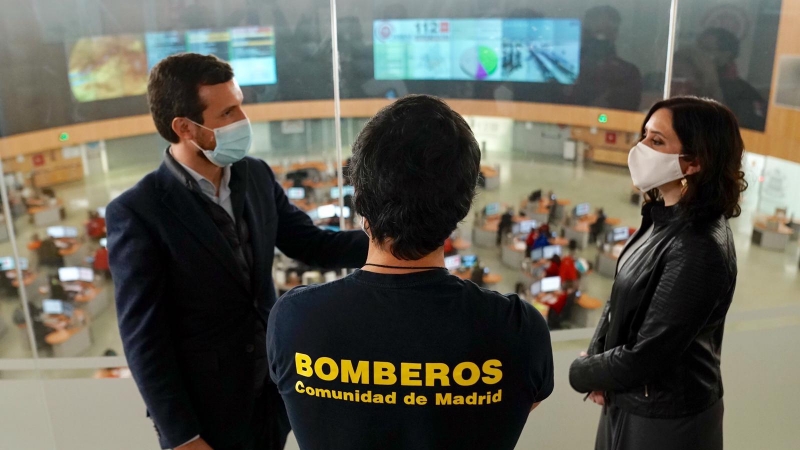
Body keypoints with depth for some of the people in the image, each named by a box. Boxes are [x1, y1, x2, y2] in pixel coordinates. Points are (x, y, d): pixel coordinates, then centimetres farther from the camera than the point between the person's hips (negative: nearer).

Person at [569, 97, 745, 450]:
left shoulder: (699, 250, -29)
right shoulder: (664, 216, -2)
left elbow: (645, 357, -26)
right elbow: (620, 299, 7)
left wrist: (582, 373, -10)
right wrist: (597, 362, -6)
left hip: (665, 420, -7)